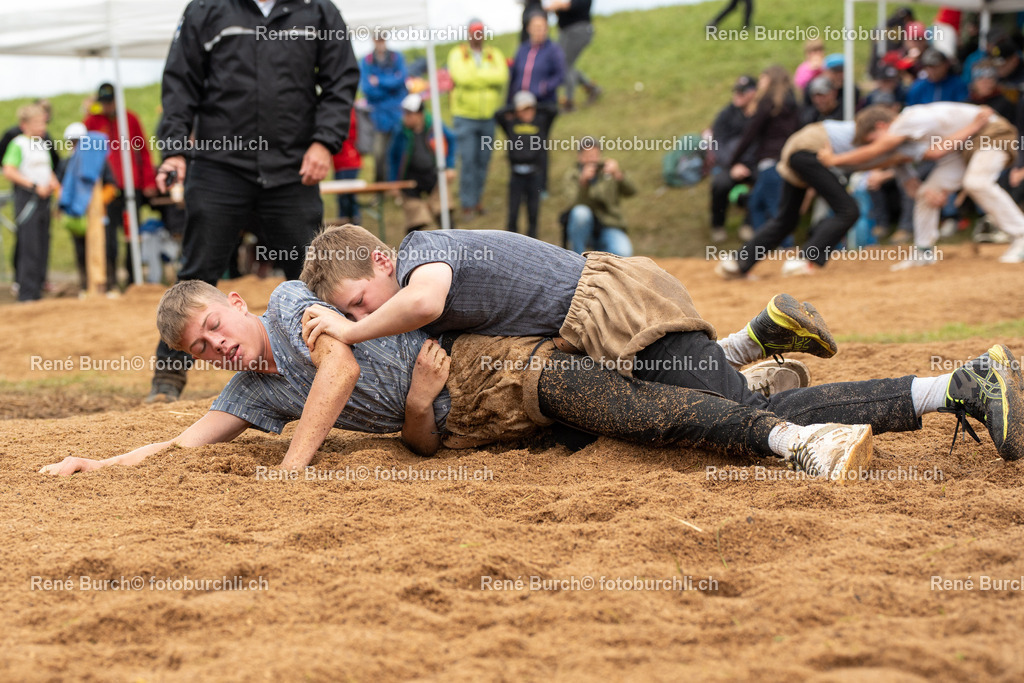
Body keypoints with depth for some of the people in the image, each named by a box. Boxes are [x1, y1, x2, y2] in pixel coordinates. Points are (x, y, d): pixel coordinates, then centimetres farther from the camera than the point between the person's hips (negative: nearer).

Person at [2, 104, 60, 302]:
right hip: (26, 197, -8)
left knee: (43, 244, 9)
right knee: (29, 246, -9)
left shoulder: (43, 145, 15)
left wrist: (54, 184, 4)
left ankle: (38, 285, 17)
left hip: (43, 198, 8)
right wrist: (35, 186, -18)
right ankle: (27, 293, -6)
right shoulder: (19, 144, -8)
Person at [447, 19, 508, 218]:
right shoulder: (457, 55, 1)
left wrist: (475, 74, -14)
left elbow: (501, 76, -12)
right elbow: (462, 77, -18)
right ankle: (467, 204, -2)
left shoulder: (494, 55, 7)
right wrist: (488, 76, -12)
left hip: (488, 117, 3)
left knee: (483, 160, 7)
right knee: (468, 160, -8)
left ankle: (477, 199, 20)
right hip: (465, 117, -3)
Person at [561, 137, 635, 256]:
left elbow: (630, 191, -12)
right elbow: (576, 203, -19)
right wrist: (583, 182, -38)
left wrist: (618, 175, -32)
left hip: (609, 228, 0)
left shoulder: (608, 170, 4)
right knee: (581, 212, -34)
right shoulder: (572, 176, 0)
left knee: (623, 252, -30)